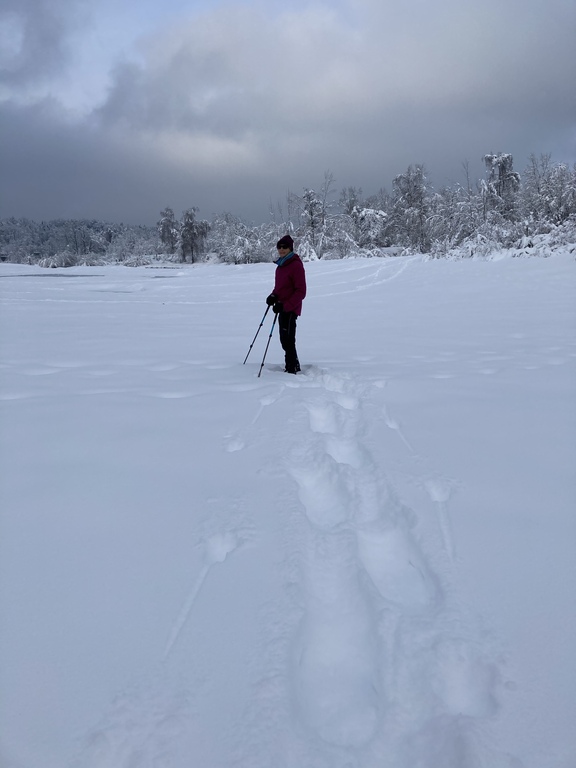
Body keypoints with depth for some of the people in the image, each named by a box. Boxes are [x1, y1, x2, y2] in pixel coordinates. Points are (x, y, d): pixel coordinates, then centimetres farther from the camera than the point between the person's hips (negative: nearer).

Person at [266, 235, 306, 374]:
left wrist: (285, 306, -23)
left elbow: (301, 292, -17)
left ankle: (292, 369, -3)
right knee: (285, 340, 15)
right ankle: (294, 366, 27)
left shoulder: (296, 265, -14)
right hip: (283, 308, 9)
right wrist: (273, 296, 2)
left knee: (288, 341, -9)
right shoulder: (281, 265, 13)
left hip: (290, 309, -9)